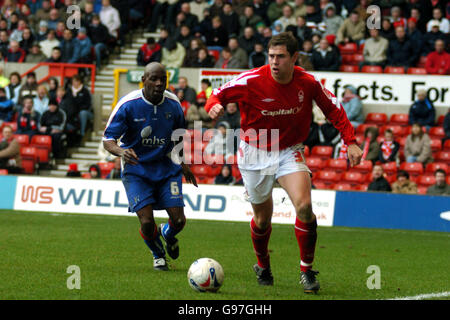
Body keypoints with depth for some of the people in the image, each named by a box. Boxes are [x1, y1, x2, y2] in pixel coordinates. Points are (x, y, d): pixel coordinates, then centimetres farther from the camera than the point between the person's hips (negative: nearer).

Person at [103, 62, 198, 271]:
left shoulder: (173, 104, -4)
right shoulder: (128, 105, -15)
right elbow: (108, 140, -15)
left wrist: (183, 164, 18)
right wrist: (121, 152, -36)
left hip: (166, 167, 3)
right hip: (136, 169, -3)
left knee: (178, 220, -7)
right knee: (147, 223, -13)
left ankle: (167, 234, 33)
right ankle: (158, 254, 21)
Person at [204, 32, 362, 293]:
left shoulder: (308, 83, -11)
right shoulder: (252, 81, -18)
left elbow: (332, 108, 4)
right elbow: (219, 94, -6)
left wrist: (350, 141, -2)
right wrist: (215, 106, -30)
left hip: (289, 152, 1)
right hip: (255, 153, 0)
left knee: (304, 206, -22)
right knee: (262, 219, 8)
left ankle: (307, 270, -6)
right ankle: (263, 266, 38)